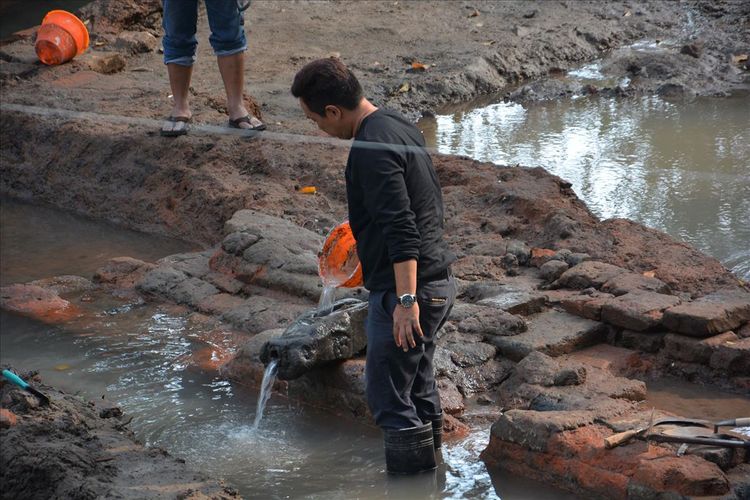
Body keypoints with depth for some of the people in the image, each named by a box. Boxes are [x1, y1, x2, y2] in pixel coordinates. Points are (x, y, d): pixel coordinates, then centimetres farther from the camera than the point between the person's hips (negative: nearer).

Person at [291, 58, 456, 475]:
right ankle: (428, 466, 30)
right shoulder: (402, 127, 10)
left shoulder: (370, 150, -20)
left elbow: (402, 228, -27)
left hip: (403, 289, -10)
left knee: (388, 396, -2)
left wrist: (406, 299, -30)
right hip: (440, 283, 10)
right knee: (419, 387, 20)